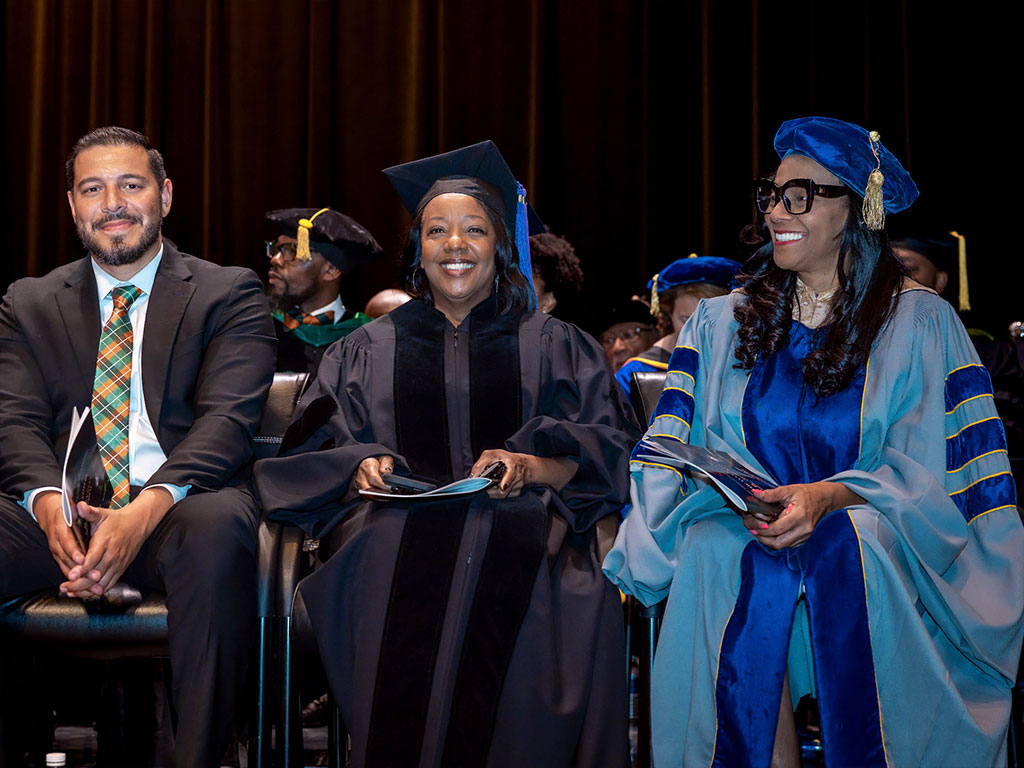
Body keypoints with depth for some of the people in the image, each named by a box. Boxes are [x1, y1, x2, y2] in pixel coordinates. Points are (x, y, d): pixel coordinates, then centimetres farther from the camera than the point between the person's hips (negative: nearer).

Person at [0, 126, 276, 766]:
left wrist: (146, 510, -23)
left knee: (218, 525, -39)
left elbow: (228, 419, -4)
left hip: (177, 507, -2)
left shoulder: (229, 294, 11)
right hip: (57, 514, 2)